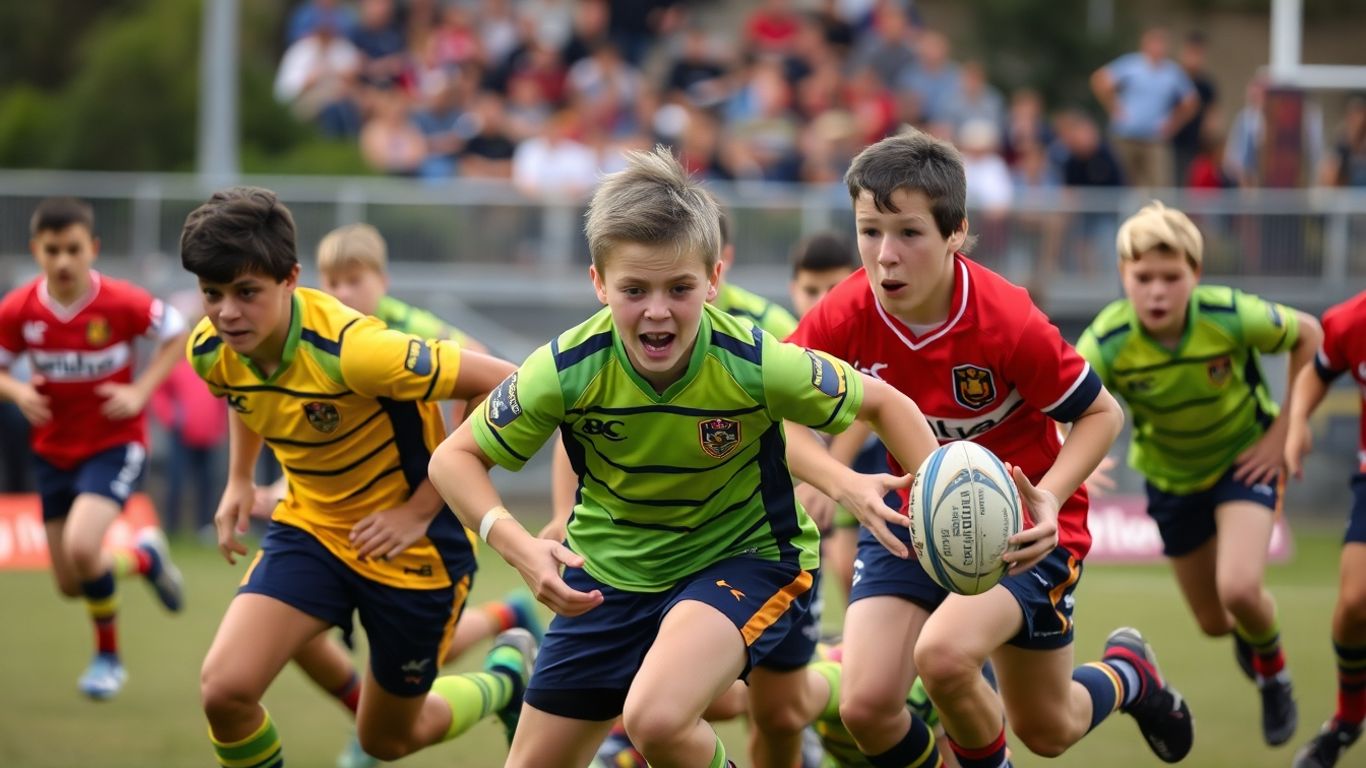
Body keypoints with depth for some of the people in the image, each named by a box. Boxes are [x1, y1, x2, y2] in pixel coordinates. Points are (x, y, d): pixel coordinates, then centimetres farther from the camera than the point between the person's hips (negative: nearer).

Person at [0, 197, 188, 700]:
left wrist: (141, 391, -13)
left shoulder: (122, 304, -18)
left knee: (81, 549, -26)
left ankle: (108, 656, 0)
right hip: (53, 451, 4)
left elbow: (176, 333, -2)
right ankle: (145, 558, 42)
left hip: (114, 445, -4)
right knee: (70, 584, 8)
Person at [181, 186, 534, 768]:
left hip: (412, 542, -5)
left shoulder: (351, 351, -33)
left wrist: (421, 509, -24)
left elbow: (502, 386, -28)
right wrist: (239, 481, 11)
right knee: (223, 688, -18)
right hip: (311, 526, 5)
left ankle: (508, 674, 44)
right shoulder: (210, 351, -12)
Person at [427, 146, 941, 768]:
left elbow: (886, 405, -11)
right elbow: (455, 459, -12)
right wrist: (518, 546, -29)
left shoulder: (754, 365, -27)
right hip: (610, 570, 3)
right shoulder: (566, 371, -24)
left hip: (745, 558, -3)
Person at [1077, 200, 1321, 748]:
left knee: (1238, 587, -25)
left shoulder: (1230, 317, -30)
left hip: (1246, 457, -2)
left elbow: (1308, 334, -11)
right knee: (1213, 622, 13)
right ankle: (1248, 629, 55)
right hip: (1171, 473, 2)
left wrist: (1285, 430, -12)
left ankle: (1273, 673, 10)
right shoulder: (1109, 343, -30)